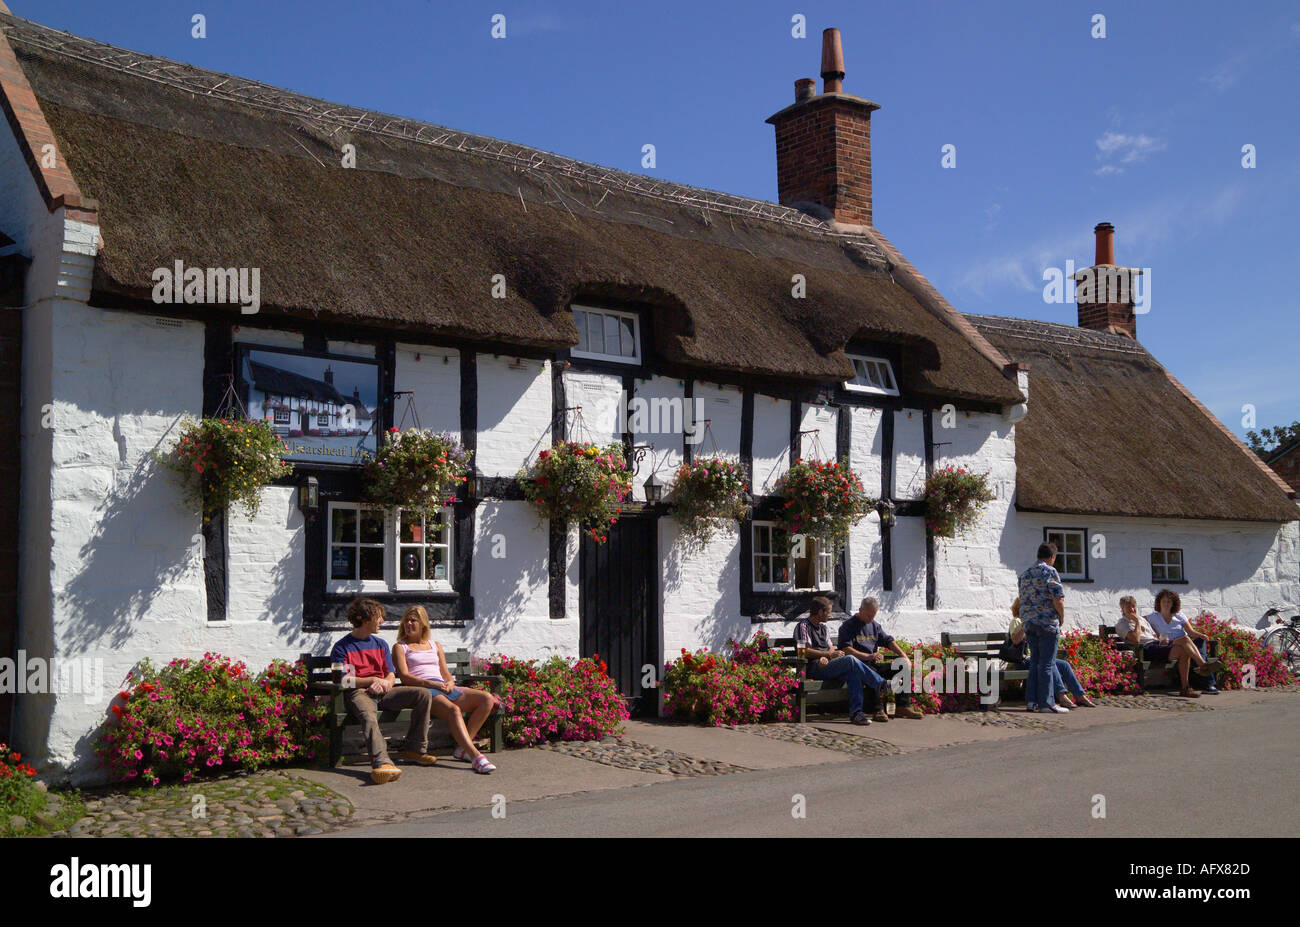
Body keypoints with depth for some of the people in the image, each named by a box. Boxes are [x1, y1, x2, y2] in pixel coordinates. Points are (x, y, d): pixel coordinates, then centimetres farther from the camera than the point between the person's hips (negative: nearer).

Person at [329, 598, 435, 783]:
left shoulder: (380, 644, 24)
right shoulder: (342, 647, 6)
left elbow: (391, 676, 16)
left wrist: (383, 683, -8)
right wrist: (373, 680, -9)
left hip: (382, 692, 6)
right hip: (358, 693, -6)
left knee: (424, 695, -15)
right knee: (369, 716, -40)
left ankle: (414, 749, -11)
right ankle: (382, 762, -62)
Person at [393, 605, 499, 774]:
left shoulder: (436, 646, 30)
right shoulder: (400, 647, 15)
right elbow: (404, 676, 0)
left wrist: (450, 683, -2)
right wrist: (431, 684, -14)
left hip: (443, 687, 6)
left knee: (487, 699, -17)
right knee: (453, 710, -37)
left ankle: (464, 747, -19)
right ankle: (476, 757, -47)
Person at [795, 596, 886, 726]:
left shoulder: (822, 627, 26)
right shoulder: (803, 626, 0)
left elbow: (831, 647, 18)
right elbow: (806, 651, -11)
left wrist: (825, 657, -6)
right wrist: (829, 654, -9)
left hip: (825, 665, 7)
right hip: (813, 669, -7)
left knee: (852, 673, -26)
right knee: (850, 660, -27)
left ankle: (856, 712, -33)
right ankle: (883, 685, -20)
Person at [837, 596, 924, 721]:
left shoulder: (875, 625, 22)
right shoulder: (847, 626, -2)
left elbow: (888, 641, 19)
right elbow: (846, 649, -15)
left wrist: (904, 656, 2)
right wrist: (868, 656, -27)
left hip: (874, 665, 7)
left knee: (904, 666, -8)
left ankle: (903, 707, -12)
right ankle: (877, 710, -38)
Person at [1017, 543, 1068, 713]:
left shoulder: (1025, 574, 14)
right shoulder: (1050, 572, -9)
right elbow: (1058, 599, -15)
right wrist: (1061, 618, -1)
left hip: (1028, 623, 7)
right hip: (1048, 623, -7)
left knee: (1035, 662, 11)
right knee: (1047, 664, -5)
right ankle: (1047, 702, -5)